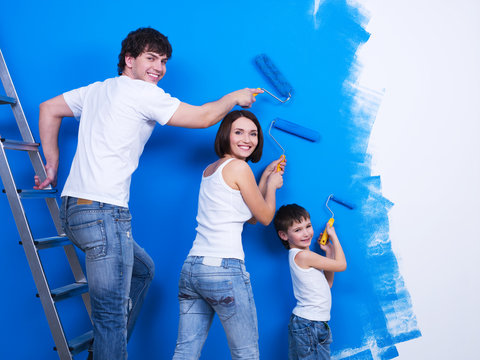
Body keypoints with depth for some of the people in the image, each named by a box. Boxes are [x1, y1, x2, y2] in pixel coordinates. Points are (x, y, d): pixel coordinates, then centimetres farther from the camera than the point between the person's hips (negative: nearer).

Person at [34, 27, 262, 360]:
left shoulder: (97, 90, 18)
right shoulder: (144, 93, -6)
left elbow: (49, 110, 25)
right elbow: (203, 117, -1)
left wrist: (53, 164, 26)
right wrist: (235, 97, 16)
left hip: (75, 208, 10)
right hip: (103, 212, -10)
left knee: (142, 269, 27)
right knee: (112, 315, -6)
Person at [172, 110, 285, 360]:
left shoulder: (210, 169, 18)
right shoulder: (239, 167, -7)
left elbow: (249, 217, 23)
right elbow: (265, 217, 2)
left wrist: (266, 176, 27)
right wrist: (272, 185, 18)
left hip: (191, 266, 8)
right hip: (224, 270, -8)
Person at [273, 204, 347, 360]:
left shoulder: (300, 255, 12)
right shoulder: (303, 255, -17)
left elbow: (328, 283, 16)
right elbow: (341, 265, -9)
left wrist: (329, 251, 12)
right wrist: (333, 236, 3)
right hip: (308, 324, -9)